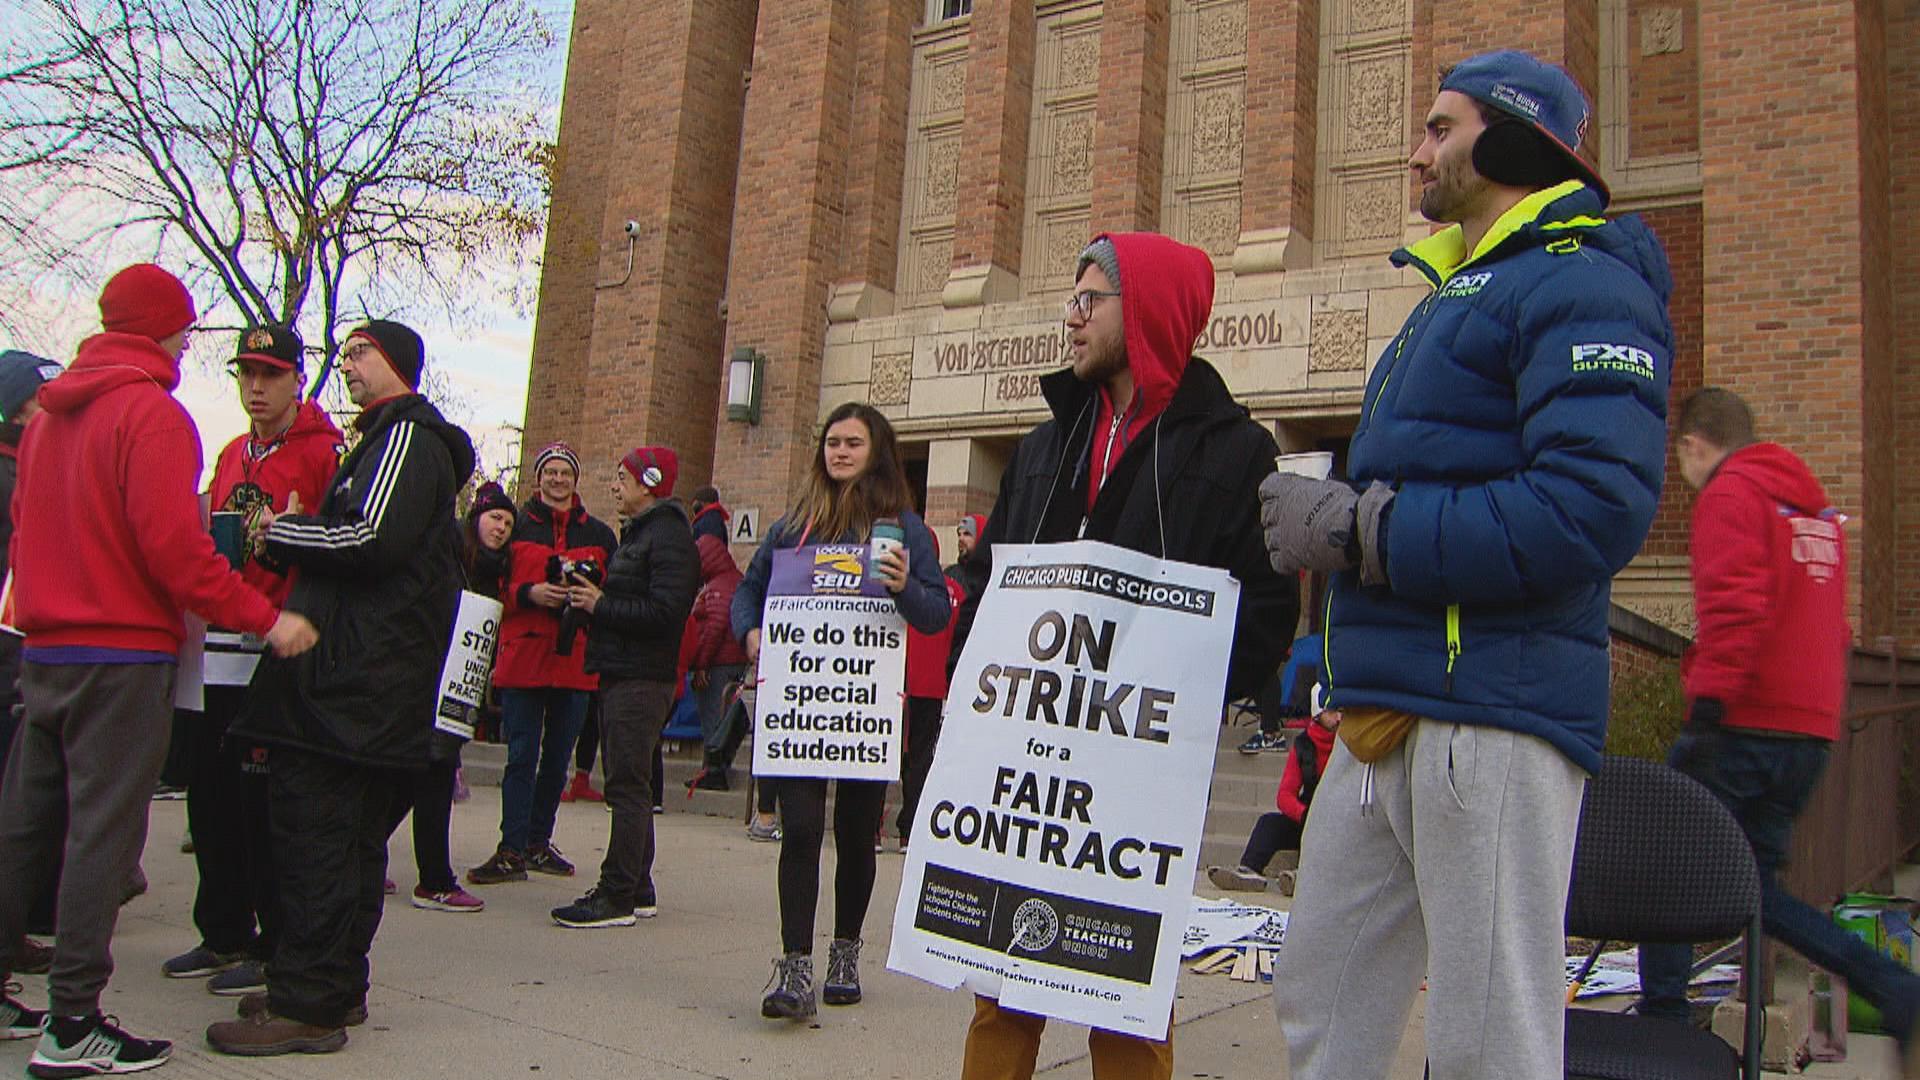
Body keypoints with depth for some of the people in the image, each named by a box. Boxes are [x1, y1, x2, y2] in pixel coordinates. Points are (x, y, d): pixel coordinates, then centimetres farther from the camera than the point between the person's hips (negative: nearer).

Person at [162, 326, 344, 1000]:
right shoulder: (231, 456, 19)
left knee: (267, 798, -4)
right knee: (211, 793, 13)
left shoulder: (327, 451, -5)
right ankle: (223, 935, 26)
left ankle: (276, 947, 8)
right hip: (217, 651, 8)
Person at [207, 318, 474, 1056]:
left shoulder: (408, 435, -8)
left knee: (312, 830, -8)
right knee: (351, 833, 14)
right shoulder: (387, 437, 25)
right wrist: (293, 539, 7)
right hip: (360, 682, 11)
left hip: (353, 682, -11)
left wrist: (285, 533, -7)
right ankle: (337, 986, 23)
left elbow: (372, 538, -21)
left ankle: (307, 1005, -3)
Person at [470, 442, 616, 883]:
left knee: (558, 757, 9)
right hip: (523, 655, -2)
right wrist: (529, 593, -14)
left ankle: (538, 842, 21)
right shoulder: (515, 527, 7)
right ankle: (512, 850, -1)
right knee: (522, 755, -4)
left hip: (576, 660, 2)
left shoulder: (599, 534, 13)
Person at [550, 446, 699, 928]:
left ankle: (617, 897, -4)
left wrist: (601, 604, -15)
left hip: (642, 680, -10)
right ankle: (637, 891, 19)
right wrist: (590, 594, 4)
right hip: (620, 674, 10)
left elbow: (664, 611, -22)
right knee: (631, 787, 13)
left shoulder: (668, 537, -11)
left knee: (628, 787, -8)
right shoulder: (637, 532, 21)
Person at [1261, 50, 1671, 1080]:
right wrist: (1319, 512, 8)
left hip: (1491, 715, -9)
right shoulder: (1455, 292, 24)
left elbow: (1592, 510, -22)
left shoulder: (1580, 282, -7)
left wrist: (1363, 529, -16)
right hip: (1383, 719, 10)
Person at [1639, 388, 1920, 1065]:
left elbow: (1734, 607, -20)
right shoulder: (1816, 507, 21)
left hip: (1744, 725, -8)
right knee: (1753, 886, 14)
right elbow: (1830, 627, 23)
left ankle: (1661, 1026, 7)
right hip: (1811, 730, 8)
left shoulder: (1731, 495, -6)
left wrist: (1707, 708, -21)